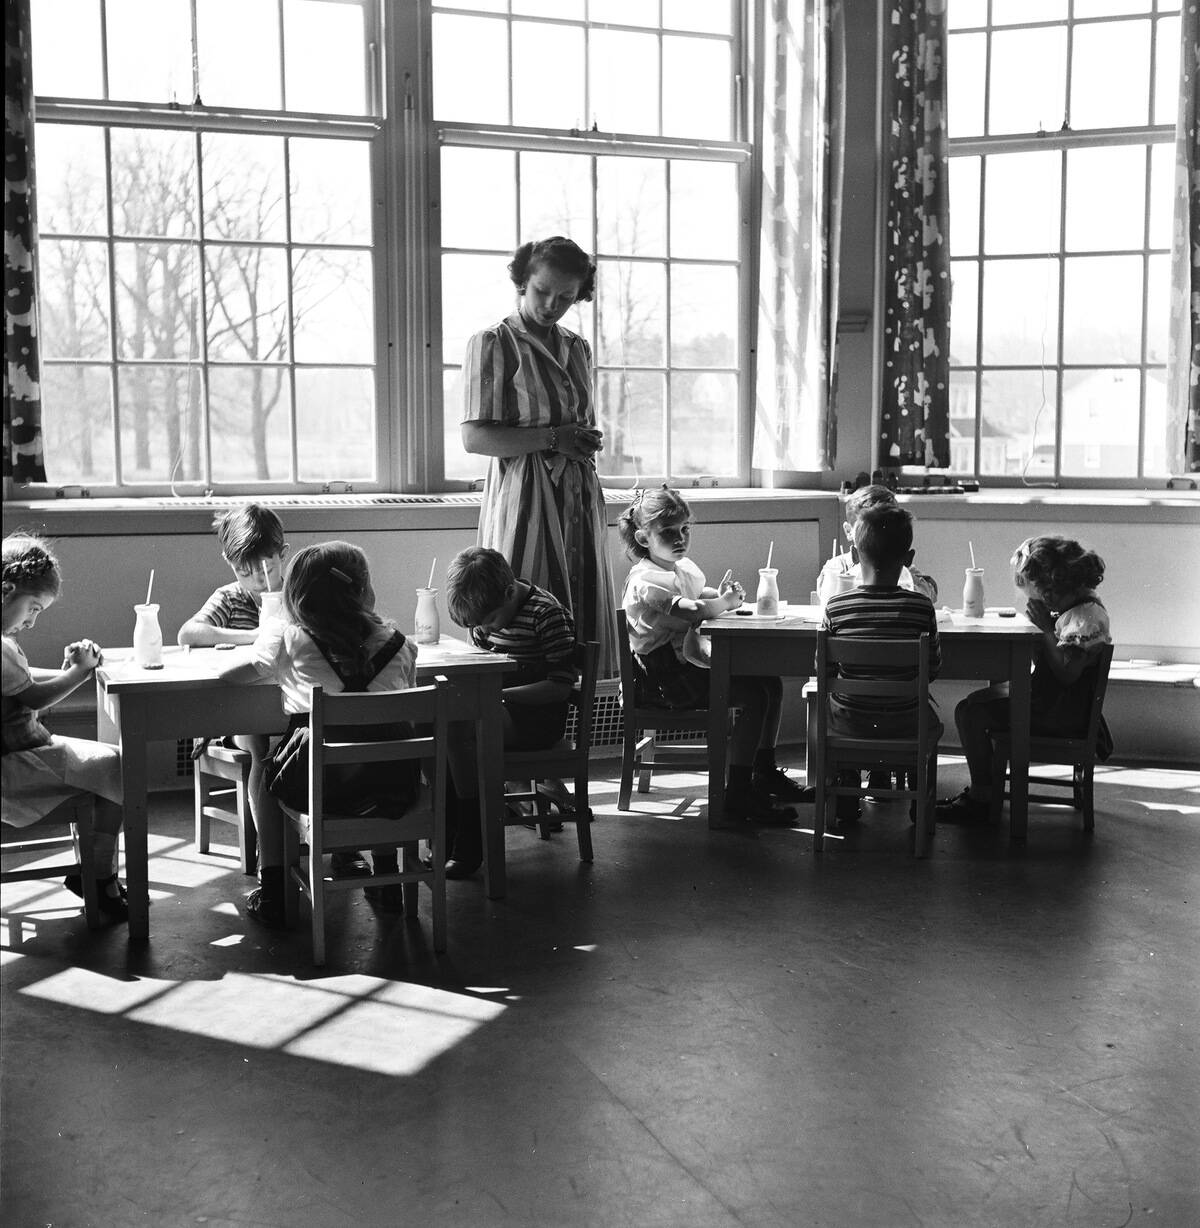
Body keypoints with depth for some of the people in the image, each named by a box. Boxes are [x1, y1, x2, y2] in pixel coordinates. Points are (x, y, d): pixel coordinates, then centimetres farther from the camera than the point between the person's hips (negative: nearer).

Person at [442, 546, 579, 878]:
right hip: (496, 710, 8)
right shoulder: (487, 613, 9)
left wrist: (499, 693, -22)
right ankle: (446, 835, -10)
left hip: (537, 717, -8)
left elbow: (561, 686, -17)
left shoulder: (548, 614, -15)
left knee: (458, 730, -29)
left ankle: (471, 844, -18)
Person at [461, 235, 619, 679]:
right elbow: (475, 437, -10)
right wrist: (551, 438, -13)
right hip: (524, 498, -6)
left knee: (583, 618, 4)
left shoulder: (577, 349, 17)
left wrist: (587, 443, 7)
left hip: (580, 503, 6)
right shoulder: (492, 343, -2)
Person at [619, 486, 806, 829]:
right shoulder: (647, 580, -17)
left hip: (689, 661, 10)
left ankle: (765, 773, 17)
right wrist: (725, 602, -11)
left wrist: (724, 595, 0)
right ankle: (737, 797, -19)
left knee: (772, 683, 4)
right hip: (664, 677, -10)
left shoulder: (685, 567, 15)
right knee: (754, 696, -21)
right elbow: (691, 612, -28)